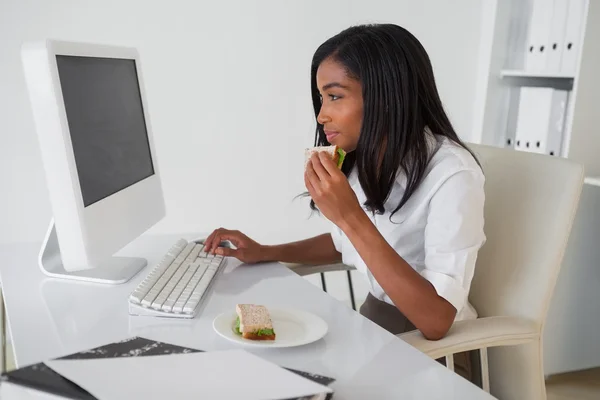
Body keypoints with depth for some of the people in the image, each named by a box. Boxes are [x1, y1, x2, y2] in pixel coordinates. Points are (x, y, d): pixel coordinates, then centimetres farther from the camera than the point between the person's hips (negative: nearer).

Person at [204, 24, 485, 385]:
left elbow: (438, 322, -29)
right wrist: (265, 253, 0)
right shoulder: (363, 158, -4)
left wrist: (351, 217, -34)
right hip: (373, 319, 6)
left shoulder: (451, 174, -26)